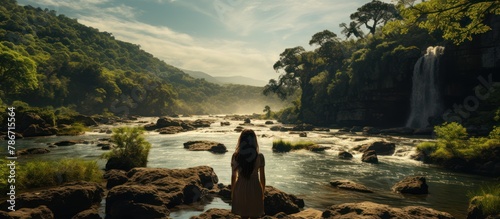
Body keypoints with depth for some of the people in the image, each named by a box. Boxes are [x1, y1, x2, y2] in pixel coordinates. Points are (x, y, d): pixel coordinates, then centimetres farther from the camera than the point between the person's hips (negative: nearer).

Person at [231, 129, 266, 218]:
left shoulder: (235, 156, -8)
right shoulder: (259, 156, -11)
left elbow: (233, 176, -1)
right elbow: (262, 176, -4)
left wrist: (232, 191, 12)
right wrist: (263, 192, 10)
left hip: (241, 188, 2)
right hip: (255, 188, -1)